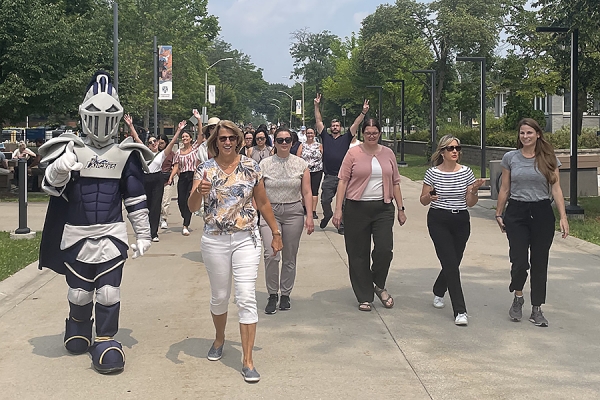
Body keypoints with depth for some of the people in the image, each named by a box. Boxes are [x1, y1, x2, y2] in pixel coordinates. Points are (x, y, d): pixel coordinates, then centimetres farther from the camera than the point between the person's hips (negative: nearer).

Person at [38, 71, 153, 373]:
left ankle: (106, 340, 10)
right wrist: (58, 168, -36)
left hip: (111, 234, 0)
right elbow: (49, 186, -14)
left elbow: (136, 199, 7)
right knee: (79, 292, 11)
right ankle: (79, 327, 38)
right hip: (76, 235, 0)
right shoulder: (70, 149, -2)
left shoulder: (126, 154, 2)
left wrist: (143, 234, 6)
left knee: (108, 292, -3)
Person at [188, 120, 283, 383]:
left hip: (246, 240, -1)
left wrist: (276, 233, 9)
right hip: (214, 241, 1)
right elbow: (192, 207, -8)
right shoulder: (205, 169, -1)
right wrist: (199, 192, -29)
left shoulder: (251, 167, 0)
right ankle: (219, 338, 42)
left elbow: (263, 203, 8)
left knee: (247, 298, -6)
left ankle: (248, 361, -2)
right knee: (219, 296, 13)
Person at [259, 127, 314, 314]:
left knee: (290, 258, 6)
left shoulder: (301, 164, 4)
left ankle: (285, 294, 21)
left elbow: (306, 193, 5)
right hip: (270, 212, -1)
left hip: (294, 212, 1)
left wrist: (309, 216, -2)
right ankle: (272, 295, 1)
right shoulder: (264, 164, 2)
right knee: (271, 255, -14)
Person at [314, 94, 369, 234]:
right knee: (325, 200, 5)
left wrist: (363, 112, -7)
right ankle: (328, 215, 35)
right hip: (329, 176, 1)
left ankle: (342, 225, 11)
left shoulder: (346, 138, 8)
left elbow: (355, 124, 3)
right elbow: (319, 121, 9)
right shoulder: (326, 137, 10)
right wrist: (317, 106, 4)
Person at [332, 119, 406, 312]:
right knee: (359, 254, 4)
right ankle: (364, 297, 16)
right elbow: (343, 181, -3)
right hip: (357, 208, -2)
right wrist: (338, 209, -9)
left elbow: (395, 183, 14)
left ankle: (379, 285, 18)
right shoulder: (353, 154, 0)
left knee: (384, 249, -10)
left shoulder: (388, 154, 10)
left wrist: (401, 209, 11)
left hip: (383, 208, 2)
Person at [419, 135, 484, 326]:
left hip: (461, 221, 3)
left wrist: (474, 190, -16)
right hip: (438, 221, -3)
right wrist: (430, 197, -20)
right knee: (451, 264, -10)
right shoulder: (433, 173, -4)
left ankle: (438, 292, 44)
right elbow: (423, 200, 2)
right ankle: (460, 311, -7)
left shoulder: (466, 172, 1)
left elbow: (470, 203, 3)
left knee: (452, 263, 12)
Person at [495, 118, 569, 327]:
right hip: (517, 212, 0)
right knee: (520, 261, -9)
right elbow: (505, 189, 8)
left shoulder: (549, 159, 2)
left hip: (542, 213, 1)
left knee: (539, 263, 4)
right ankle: (518, 297, 20)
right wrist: (499, 214, 9)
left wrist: (563, 217, -6)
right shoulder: (510, 158, 3)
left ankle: (537, 310, 16)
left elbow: (556, 189, 0)